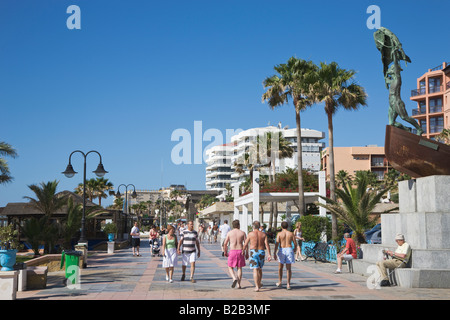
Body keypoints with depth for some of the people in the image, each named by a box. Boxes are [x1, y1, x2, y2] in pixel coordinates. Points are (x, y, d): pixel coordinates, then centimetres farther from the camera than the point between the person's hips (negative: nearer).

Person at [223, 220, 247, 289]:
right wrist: (247, 253, 6)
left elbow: (225, 243, 2)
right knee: (239, 268, 10)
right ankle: (239, 285, 9)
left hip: (232, 251, -1)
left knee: (230, 267, 11)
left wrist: (225, 252, 15)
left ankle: (234, 278, -16)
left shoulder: (229, 233, 1)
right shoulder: (242, 233, 2)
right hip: (240, 251, 1)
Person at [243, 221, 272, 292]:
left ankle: (257, 287, -16)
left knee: (255, 269, -7)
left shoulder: (250, 234, -2)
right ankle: (259, 285, 32)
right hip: (261, 252, 3)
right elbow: (267, 244, -6)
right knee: (260, 269, 19)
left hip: (253, 252, -3)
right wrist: (269, 255, -7)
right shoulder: (263, 234, 4)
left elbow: (245, 244, 0)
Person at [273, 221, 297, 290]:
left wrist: (274, 253, -10)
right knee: (288, 268, 5)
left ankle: (279, 282, 20)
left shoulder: (279, 234, -2)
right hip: (289, 249, 1)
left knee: (280, 267, 17)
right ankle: (288, 284, 0)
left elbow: (277, 244, -10)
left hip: (282, 250, -1)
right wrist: (295, 249, 24)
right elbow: (295, 243, 4)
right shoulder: (291, 234, 3)